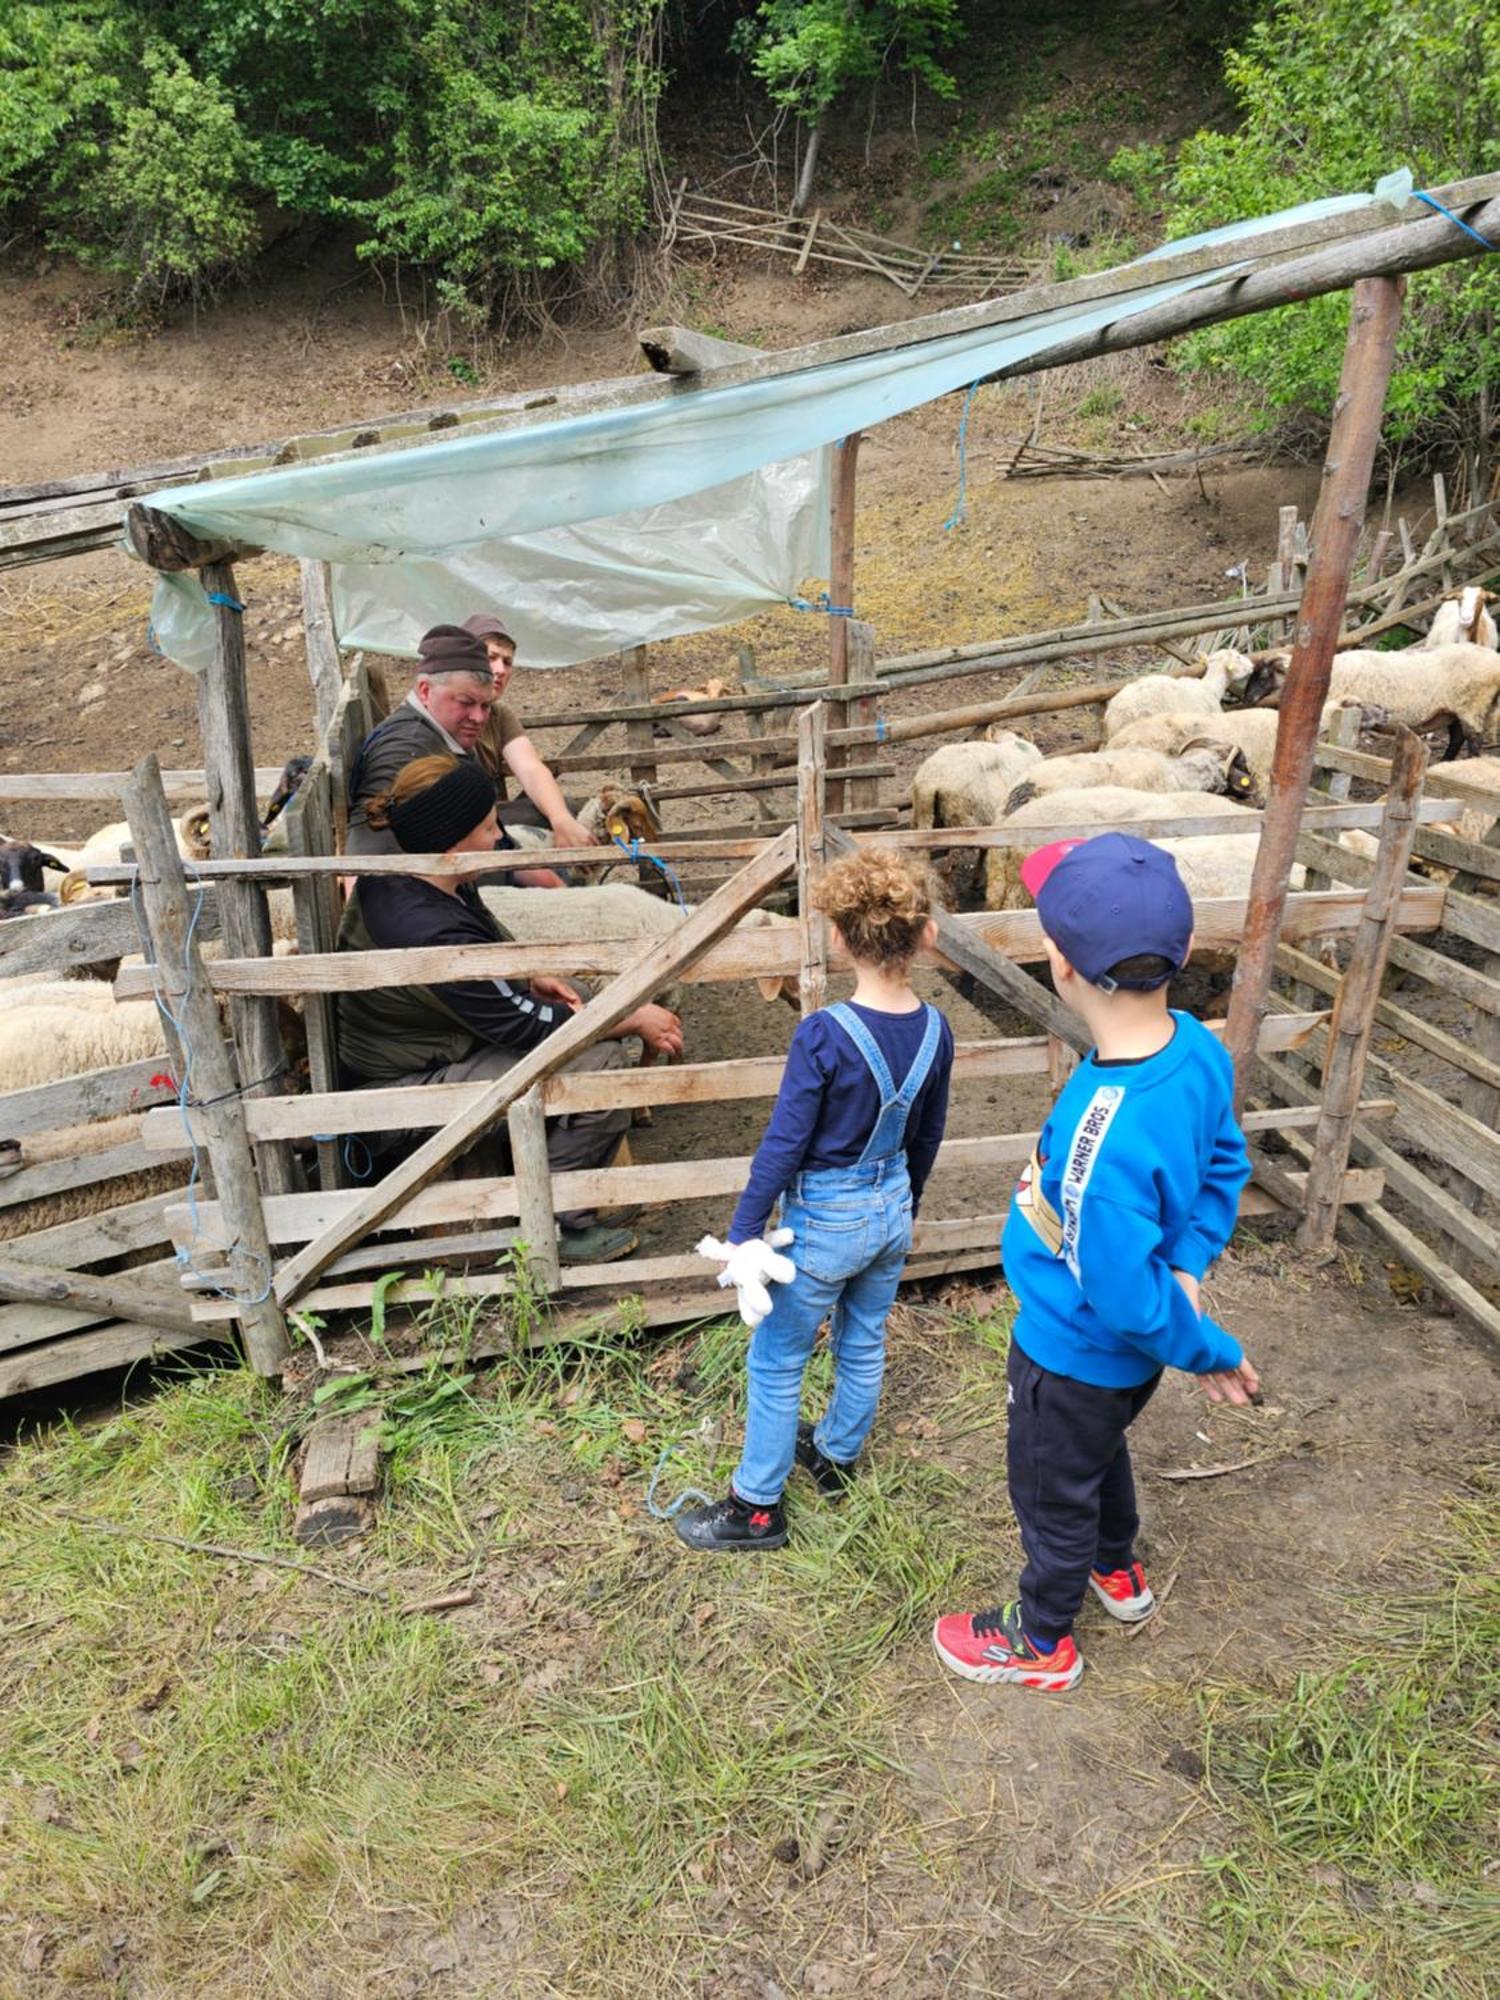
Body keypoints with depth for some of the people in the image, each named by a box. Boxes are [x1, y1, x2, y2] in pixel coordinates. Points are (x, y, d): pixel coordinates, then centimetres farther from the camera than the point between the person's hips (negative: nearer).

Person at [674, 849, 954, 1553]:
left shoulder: (823, 1035, -27)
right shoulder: (935, 1031, -8)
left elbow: (784, 1141, -21)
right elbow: (926, 1138, 5)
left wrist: (745, 1231, -10)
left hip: (825, 1223, -6)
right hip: (892, 1212, 6)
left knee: (775, 1363, 12)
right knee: (863, 1343, 25)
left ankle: (758, 1507, 26)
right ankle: (836, 1454, 48)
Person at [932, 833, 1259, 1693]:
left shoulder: (1104, 1140, -43)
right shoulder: (1196, 1048, -19)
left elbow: (1126, 1296, -31)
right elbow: (1225, 1163, 0)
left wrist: (1211, 1351, -13)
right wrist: (1189, 1263, -7)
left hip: (1075, 1354, -7)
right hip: (1123, 1351, 8)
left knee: (1055, 1495, 20)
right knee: (1102, 1450, 35)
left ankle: (1042, 1644, 49)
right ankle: (1120, 1573, 63)